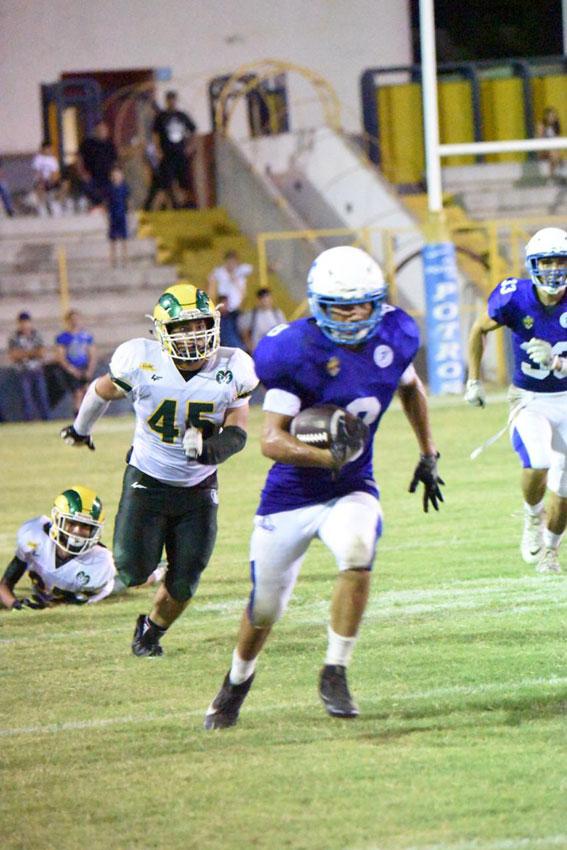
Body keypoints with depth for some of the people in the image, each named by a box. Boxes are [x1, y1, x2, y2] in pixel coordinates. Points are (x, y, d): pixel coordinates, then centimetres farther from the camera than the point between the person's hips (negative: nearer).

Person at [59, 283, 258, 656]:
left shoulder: (231, 370, -12)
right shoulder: (142, 361, -17)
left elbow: (237, 433, -6)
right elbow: (101, 391, 5)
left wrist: (208, 448, -29)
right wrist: (81, 429, 23)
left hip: (199, 487, 2)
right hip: (147, 481, -2)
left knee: (184, 581, 2)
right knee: (133, 571, -9)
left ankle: (152, 630, 33)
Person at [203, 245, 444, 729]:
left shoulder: (394, 338, -6)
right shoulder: (295, 352, -21)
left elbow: (410, 387, 18)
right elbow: (272, 440, -22)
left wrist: (428, 454, 20)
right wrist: (328, 458, -38)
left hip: (351, 490, 2)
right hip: (291, 493, -2)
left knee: (357, 552, -31)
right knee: (266, 608, 8)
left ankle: (335, 673, -18)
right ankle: (239, 679, 41)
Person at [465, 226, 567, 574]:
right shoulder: (514, 298, -16)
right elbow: (480, 329, 5)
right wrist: (474, 380, 7)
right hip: (529, 400, -2)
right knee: (538, 463, -28)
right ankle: (533, 516, 4)